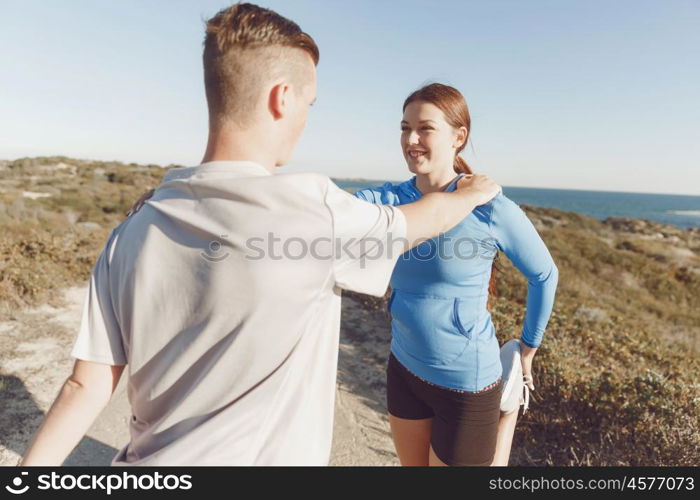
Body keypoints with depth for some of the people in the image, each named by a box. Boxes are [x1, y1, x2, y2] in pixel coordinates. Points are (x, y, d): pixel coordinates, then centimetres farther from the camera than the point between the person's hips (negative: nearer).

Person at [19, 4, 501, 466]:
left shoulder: (134, 231, -10)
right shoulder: (312, 207, -23)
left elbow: (87, 386, -7)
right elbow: (425, 218, -4)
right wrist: (470, 193, 16)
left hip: (153, 459, 5)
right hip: (266, 454, -4)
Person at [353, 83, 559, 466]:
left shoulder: (492, 210, -17)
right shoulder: (389, 200, -6)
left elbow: (544, 276, -3)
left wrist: (527, 349, 4)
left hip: (465, 380, -4)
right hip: (403, 369, 5)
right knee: (411, 464, 25)